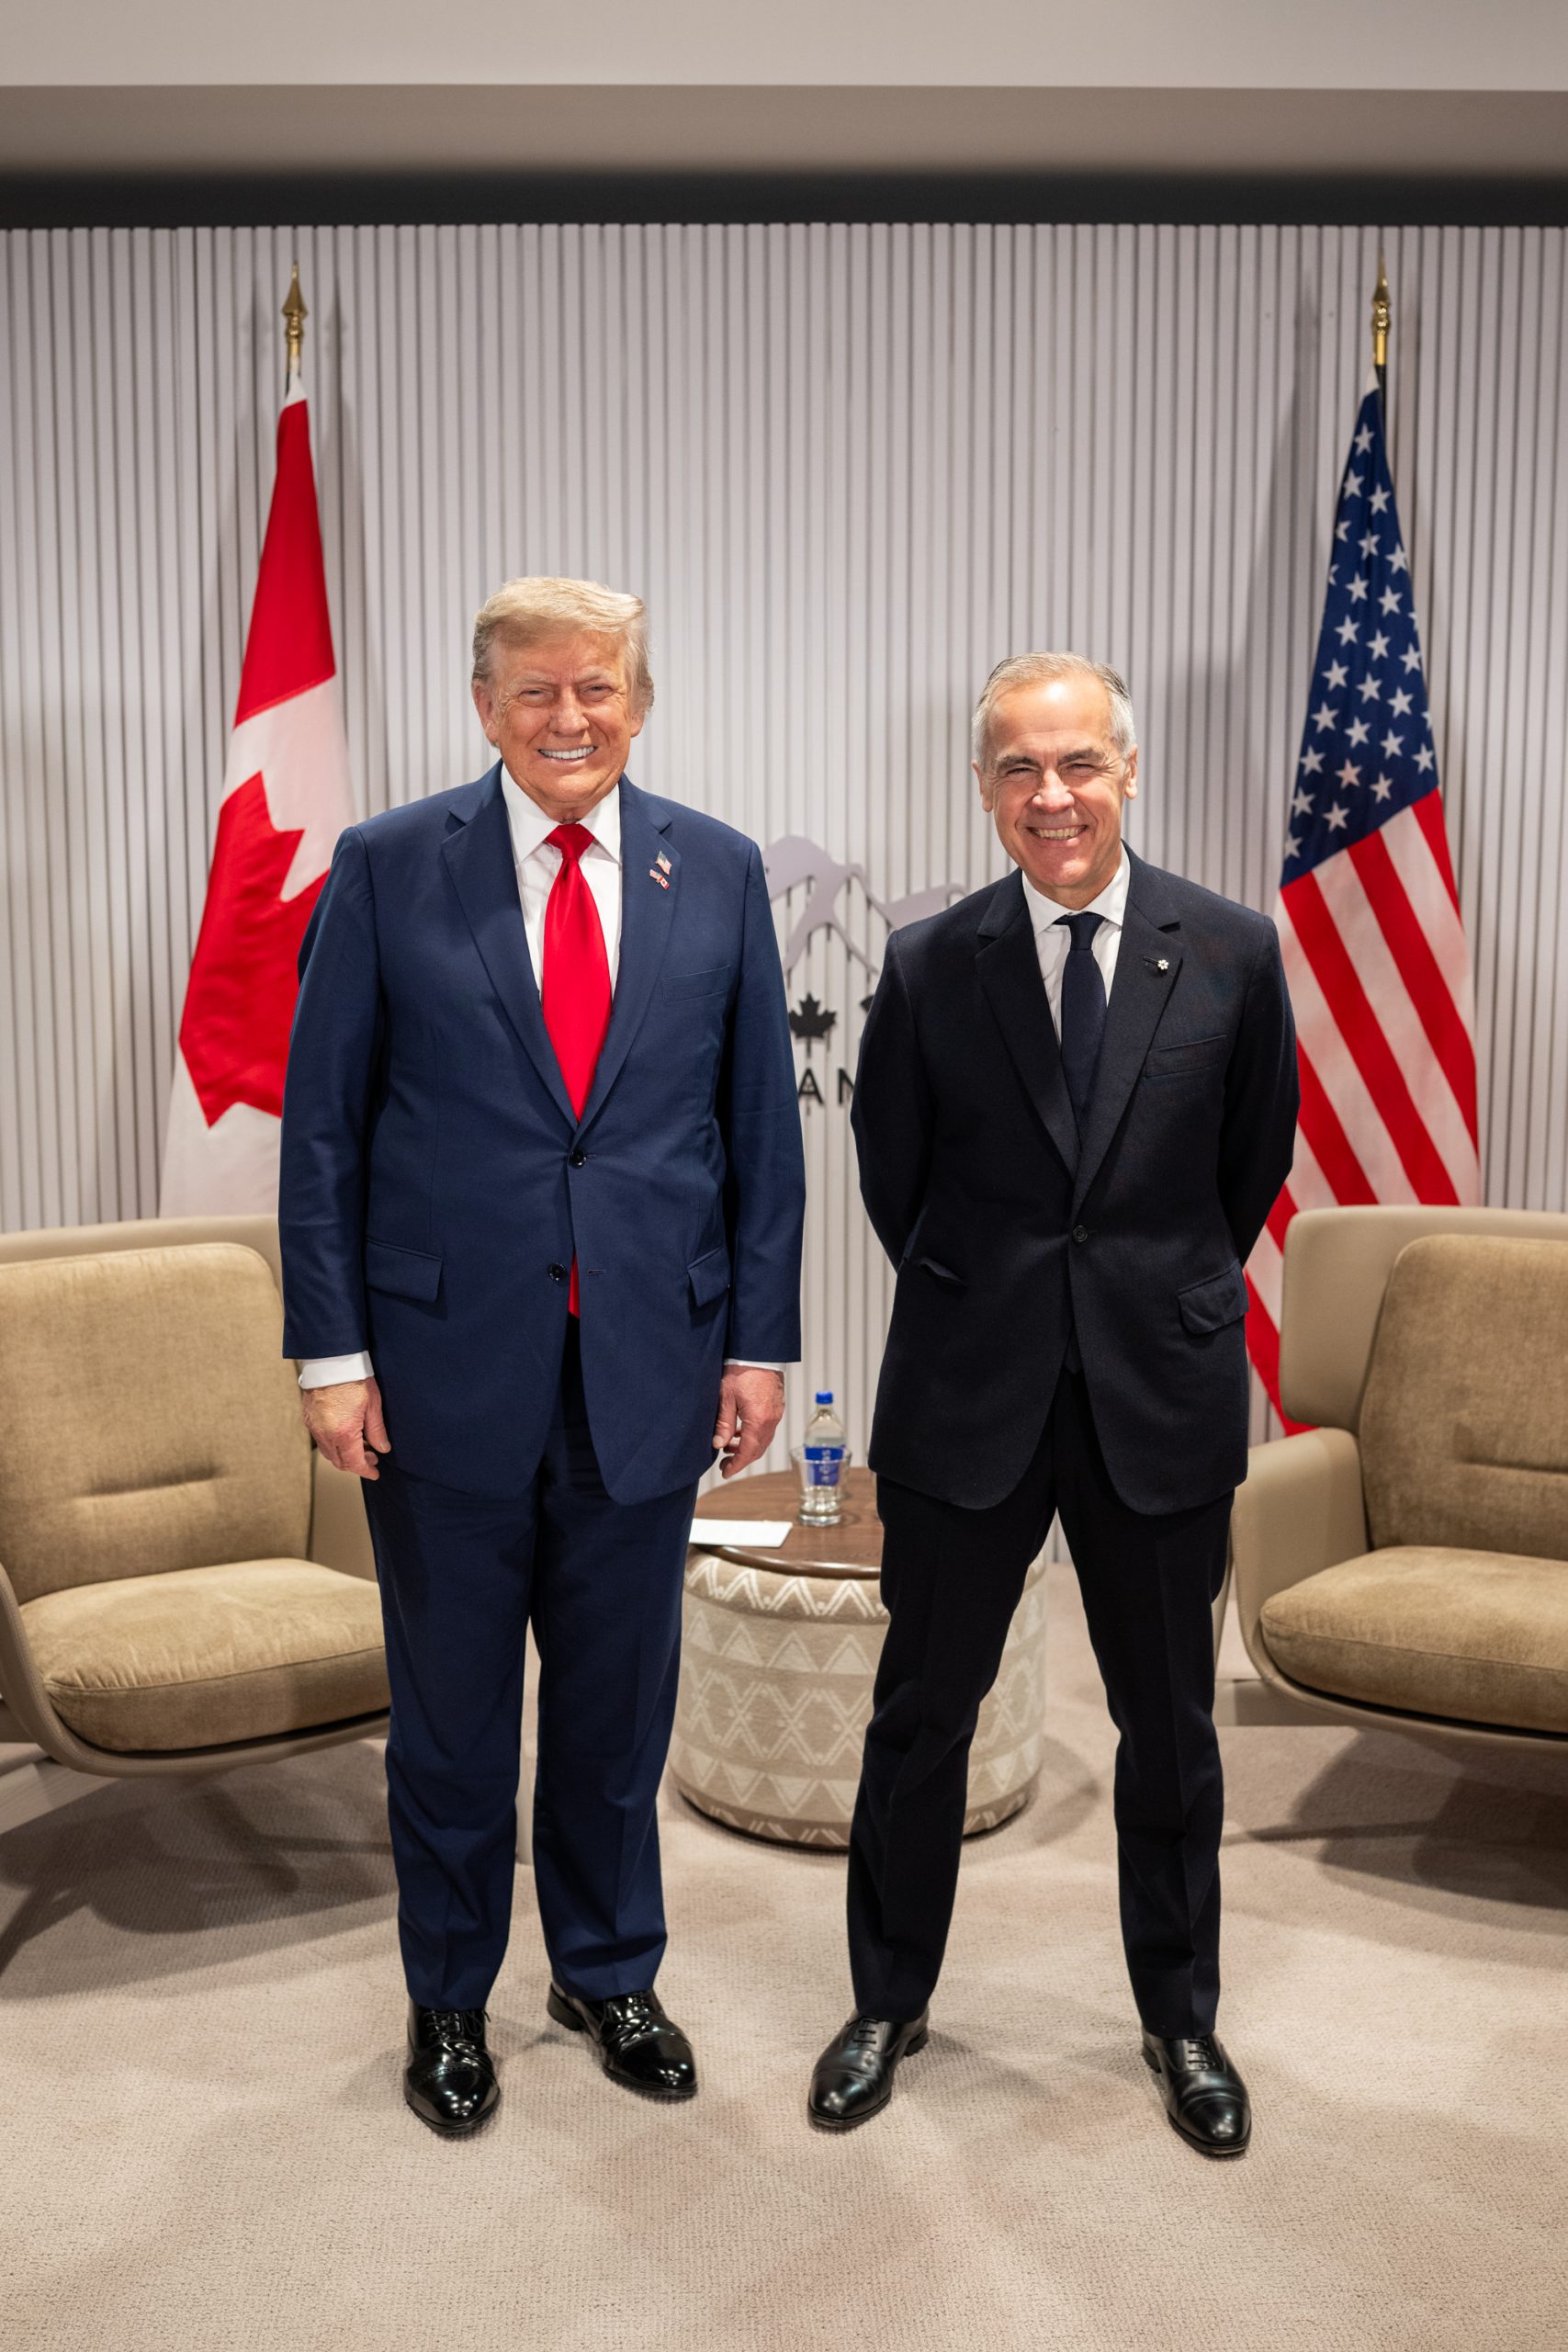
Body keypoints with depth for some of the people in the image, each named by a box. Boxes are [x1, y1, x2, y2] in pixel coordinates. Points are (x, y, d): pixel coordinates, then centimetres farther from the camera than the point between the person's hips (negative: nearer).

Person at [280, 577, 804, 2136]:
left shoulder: (717, 872, 4)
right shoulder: (387, 869, -2)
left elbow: (760, 1121, 6)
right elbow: (322, 1123, -2)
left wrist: (759, 1339, 2)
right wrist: (332, 1350, -6)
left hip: (649, 1359, 2)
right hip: (448, 1363, -1)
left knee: (619, 1701, 16)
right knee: (450, 1708, 13)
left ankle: (608, 1973, 39)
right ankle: (448, 2002, 36)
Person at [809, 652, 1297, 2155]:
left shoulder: (1233, 954, -4)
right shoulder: (928, 966, -5)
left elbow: (1253, 1170, 9)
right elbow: (893, 1183, 6)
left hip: (1161, 1393, 1)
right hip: (968, 1397, 0)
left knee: (1170, 1723, 14)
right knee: (922, 1710, 11)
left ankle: (1180, 2019, 36)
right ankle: (889, 2001, 33)